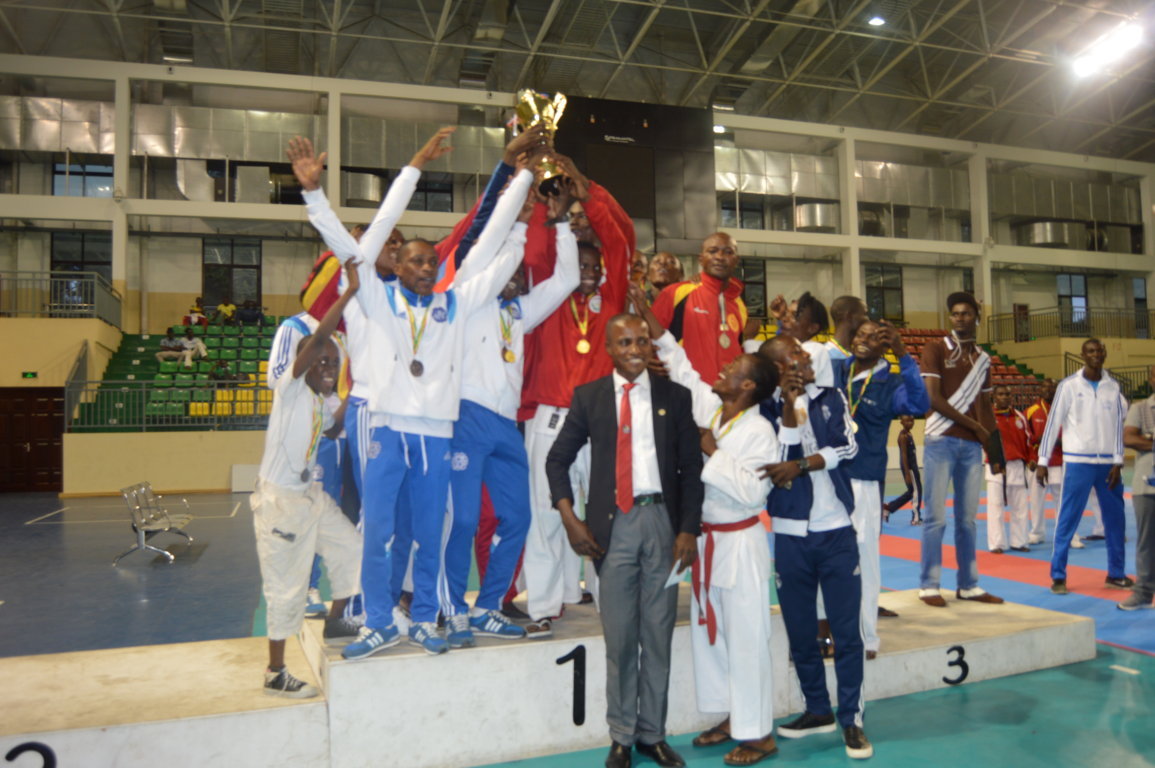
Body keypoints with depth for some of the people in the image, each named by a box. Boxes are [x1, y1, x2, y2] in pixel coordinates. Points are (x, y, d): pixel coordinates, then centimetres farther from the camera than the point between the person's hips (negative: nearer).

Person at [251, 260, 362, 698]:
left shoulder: (323, 407, 9)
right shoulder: (290, 388, -13)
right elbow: (317, 338, -26)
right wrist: (351, 290, -27)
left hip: (311, 496, 8)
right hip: (278, 499, -7)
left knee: (352, 550, 7)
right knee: (287, 586, 0)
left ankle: (335, 624, 27)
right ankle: (275, 674, 16)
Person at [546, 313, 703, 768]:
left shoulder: (675, 396, 5)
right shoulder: (588, 397, 5)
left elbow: (691, 467, 5)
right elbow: (558, 459, 8)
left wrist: (689, 529, -4)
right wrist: (569, 518, -3)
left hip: (662, 519, 1)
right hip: (612, 523, 0)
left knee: (659, 633, 8)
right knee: (619, 635, 6)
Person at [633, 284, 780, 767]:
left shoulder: (759, 432, -16)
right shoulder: (708, 409, 2)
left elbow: (751, 492, -22)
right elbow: (679, 364, 7)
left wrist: (714, 452, -19)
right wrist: (647, 313, 5)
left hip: (740, 544, -7)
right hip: (707, 539, 8)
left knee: (745, 637, 1)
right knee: (708, 630, 16)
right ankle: (731, 718, 32)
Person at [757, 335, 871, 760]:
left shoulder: (830, 398, 5)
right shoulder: (766, 410, 0)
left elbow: (847, 446, -6)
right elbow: (781, 460, -12)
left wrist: (801, 465, -15)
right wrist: (789, 406, -14)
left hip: (836, 531, 0)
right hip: (791, 535, 0)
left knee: (847, 630, 2)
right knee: (800, 632, 11)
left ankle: (851, 718, 15)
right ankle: (817, 710, 28)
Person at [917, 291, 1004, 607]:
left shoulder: (983, 359, 17)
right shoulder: (935, 348, 0)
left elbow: (986, 407, 16)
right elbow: (933, 398, -8)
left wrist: (996, 451, 10)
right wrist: (974, 426, -7)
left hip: (972, 445, 5)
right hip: (941, 441, -5)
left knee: (967, 518, 9)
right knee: (936, 517, -4)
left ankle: (969, 585, 16)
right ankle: (928, 585, 3)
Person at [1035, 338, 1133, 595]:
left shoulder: (1113, 386, 6)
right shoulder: (1069, 385, -3)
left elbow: (1118, 423, 6)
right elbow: (1053, 422, -3)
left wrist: (1117, 463, 0)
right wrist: (1042, 461, -4)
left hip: (1108, 463, 4)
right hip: (1078, 462, -4)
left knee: (1115, 519, 11)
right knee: (1067, 520, -3)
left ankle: (1116, 573, 24)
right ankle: (1058, 576, 4)